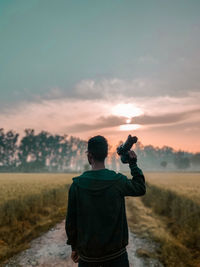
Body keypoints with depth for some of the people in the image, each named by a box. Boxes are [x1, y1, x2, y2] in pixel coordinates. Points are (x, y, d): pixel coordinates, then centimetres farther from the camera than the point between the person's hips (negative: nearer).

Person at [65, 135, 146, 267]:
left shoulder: (77, 184, -11)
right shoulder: (118, 180, -14)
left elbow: (71, 219, -4)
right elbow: (141, 189, 6)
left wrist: (74, 247, 9)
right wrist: (133, 164, 12)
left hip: (87, 252, 1)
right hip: (115, 252, 0)